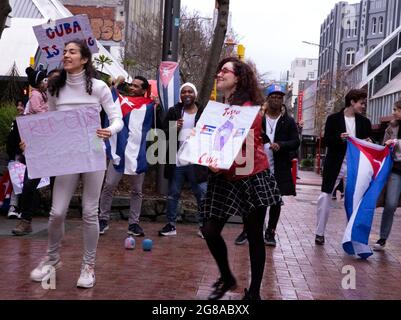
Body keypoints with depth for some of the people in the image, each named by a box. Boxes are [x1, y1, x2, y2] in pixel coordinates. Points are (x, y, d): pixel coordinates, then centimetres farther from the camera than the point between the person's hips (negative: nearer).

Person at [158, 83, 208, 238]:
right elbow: (164, 133, 4)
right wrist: (174, 129, -14)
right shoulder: (173, 112, 4)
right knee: (173, 194, 11)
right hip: (176, 161, 2)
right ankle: (171, 225, 22)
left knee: (202, 195, 3)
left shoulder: (204, 113, -1)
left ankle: (203, 226, 15)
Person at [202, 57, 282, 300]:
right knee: (210, 231, 0)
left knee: (254, 235, 4)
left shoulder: (249, 107, -10)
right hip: (224, 179, 6)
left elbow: (250, 145, -17)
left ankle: (254, 292, 16)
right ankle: (227, 278, 24)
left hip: (251, 177, -6)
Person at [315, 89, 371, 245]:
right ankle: (320, 232, 8)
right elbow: (327, 141, -4)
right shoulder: (333, 119, -1)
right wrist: (340, 138, -22)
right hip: (335, 164, -3)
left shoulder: (364, 122, 8)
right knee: (325, 196, -2)